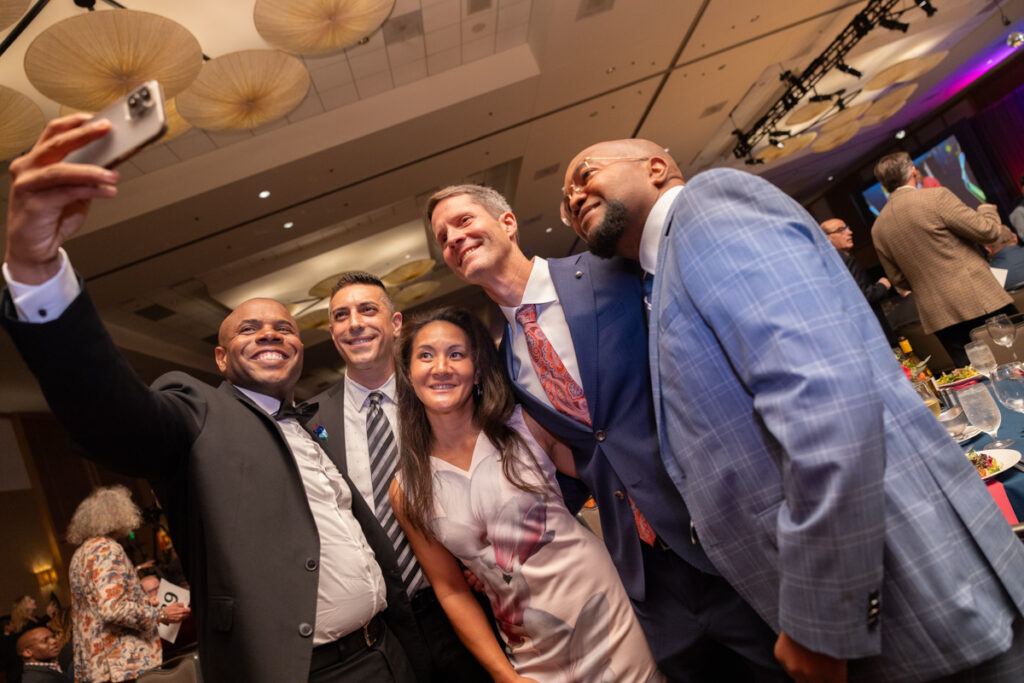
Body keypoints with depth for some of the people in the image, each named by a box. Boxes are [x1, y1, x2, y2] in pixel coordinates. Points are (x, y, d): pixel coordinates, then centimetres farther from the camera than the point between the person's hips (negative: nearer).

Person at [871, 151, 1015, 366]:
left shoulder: (878, 228, 7)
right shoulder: (936, 197, -9)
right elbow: (987, 231, -7)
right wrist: (987, 209, 14)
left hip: (939, 316, 5)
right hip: (981, 302, -5)